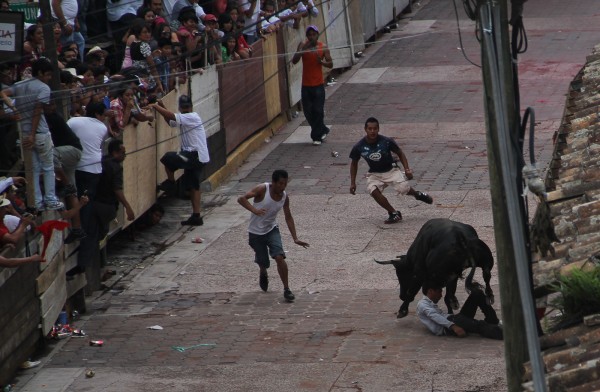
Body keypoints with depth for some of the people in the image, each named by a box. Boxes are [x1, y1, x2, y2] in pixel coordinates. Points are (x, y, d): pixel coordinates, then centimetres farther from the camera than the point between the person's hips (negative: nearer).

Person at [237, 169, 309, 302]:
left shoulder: (284, 197, -7)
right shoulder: (262, 189, -20)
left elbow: (288, 217, 6)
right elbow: (241, 199, -26)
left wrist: (295, 238, 3)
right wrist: (254, 210, -42)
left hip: (272, 230, 2)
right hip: (255, 232, -2)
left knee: (279, 257, -19)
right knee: (263, 263, 8)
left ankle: (286, 289, -10)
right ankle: (263, 274, 48)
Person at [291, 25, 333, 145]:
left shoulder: (323, 47, -2)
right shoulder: (303, 45, -2)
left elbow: (330, 64, 0)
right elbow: (294, 61, -12)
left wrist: (321, 62, -20)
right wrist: (302, 50, -26)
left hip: (318, 84, -2)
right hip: (306, 85, 2)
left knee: (318, 111, -5)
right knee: (308, 111, 6)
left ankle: (317, 136, 6)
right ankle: (323, 130, 26)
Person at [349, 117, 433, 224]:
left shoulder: (386, 141, -18)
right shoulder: (359, 147, -15)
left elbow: (400, 153, -2)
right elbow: (354, 163, 3)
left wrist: (407, 169, -13)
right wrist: (353, 182, 0)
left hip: (391, 170, -1)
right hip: (374, 174, 1)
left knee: (403, 188, -23)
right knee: (373, 191, -28)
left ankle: (417, 194, 15)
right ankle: (394, 213, -13)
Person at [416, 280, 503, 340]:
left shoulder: (432, 304, 35)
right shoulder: (422, 305, 4)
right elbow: (435, 317, -13)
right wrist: (454, 326, -28)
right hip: (445, 329, -9)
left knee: (477, 294, 3)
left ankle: (493, 322, -5)